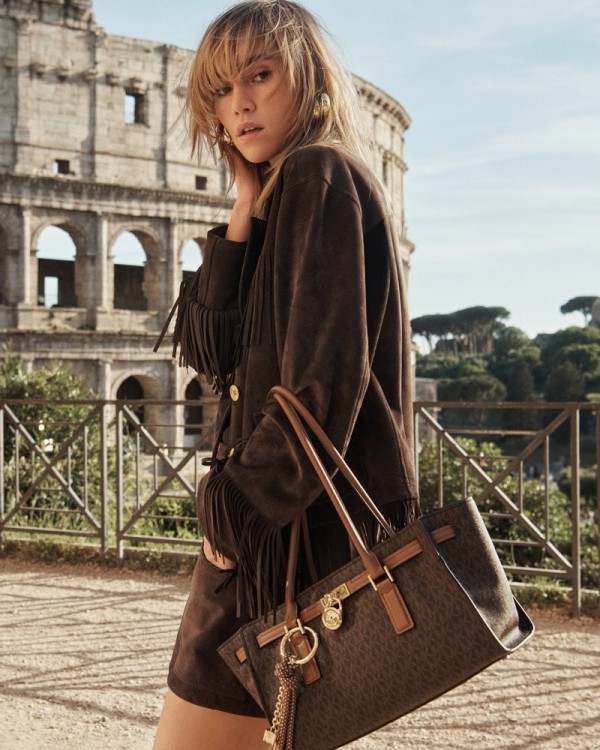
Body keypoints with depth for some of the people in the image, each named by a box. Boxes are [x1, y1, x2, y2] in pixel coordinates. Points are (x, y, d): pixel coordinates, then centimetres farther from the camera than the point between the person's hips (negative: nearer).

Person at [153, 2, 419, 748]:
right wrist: (244, 215, 2)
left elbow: (325, 376, -20)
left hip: (297, 526, -9)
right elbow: (209, 352, 8)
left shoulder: (320, 175, -10)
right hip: (275, 520, 9)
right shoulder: (281, 195, 19)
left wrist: (240, 507, -13)